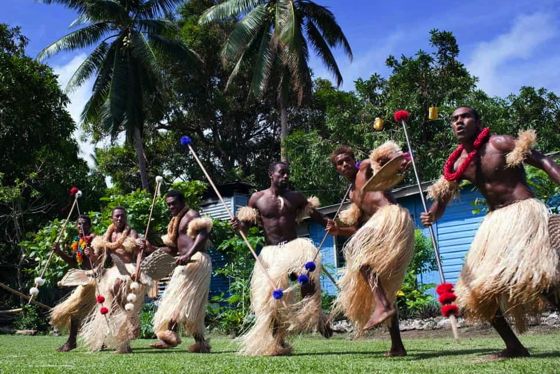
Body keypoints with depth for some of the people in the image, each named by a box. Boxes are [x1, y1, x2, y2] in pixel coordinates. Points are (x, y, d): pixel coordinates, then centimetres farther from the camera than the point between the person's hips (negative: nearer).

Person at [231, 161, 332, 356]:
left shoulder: (296, 197, 7)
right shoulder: (257, 198, 4)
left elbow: (318, 216, 11)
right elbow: (246, 224, 7)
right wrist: (239, 225, -16)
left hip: (294, 245, 0)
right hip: (271, 252, 0)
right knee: (270, 296, 0)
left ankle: (315, 316, -15)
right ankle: (275, 343, 18)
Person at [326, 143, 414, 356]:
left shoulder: (367, 167, 10)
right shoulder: (352, 194, 28)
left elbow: (386, 153, -10)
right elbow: (361, 228, 27)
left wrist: (399, 162, -31)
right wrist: (339, 230, 13)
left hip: (392, 216, -9)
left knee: (357, 251, -25)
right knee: (384, 288, 8)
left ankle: (383, 306, -36)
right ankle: (397, 345, 12)